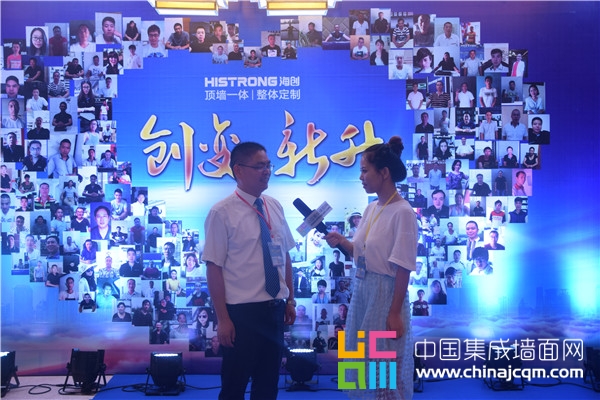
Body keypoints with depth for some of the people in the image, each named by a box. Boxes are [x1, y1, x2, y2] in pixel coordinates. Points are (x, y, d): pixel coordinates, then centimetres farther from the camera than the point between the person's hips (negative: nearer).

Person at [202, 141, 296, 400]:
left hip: (274, 309, 5)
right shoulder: (222, 213, -11)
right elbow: (214, 267, -13)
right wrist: (223, 318, -15)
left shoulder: (275, 207, 5)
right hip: (242, 311, -5)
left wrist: (290, 300, 11)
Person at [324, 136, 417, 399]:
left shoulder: (402, 212, -16)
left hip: (385, 294, -8)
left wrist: (395, 312, -17)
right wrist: (341, 242, -3)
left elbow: (402, 268, -17)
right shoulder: (371, 209, 8)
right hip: (362, 291, 8)